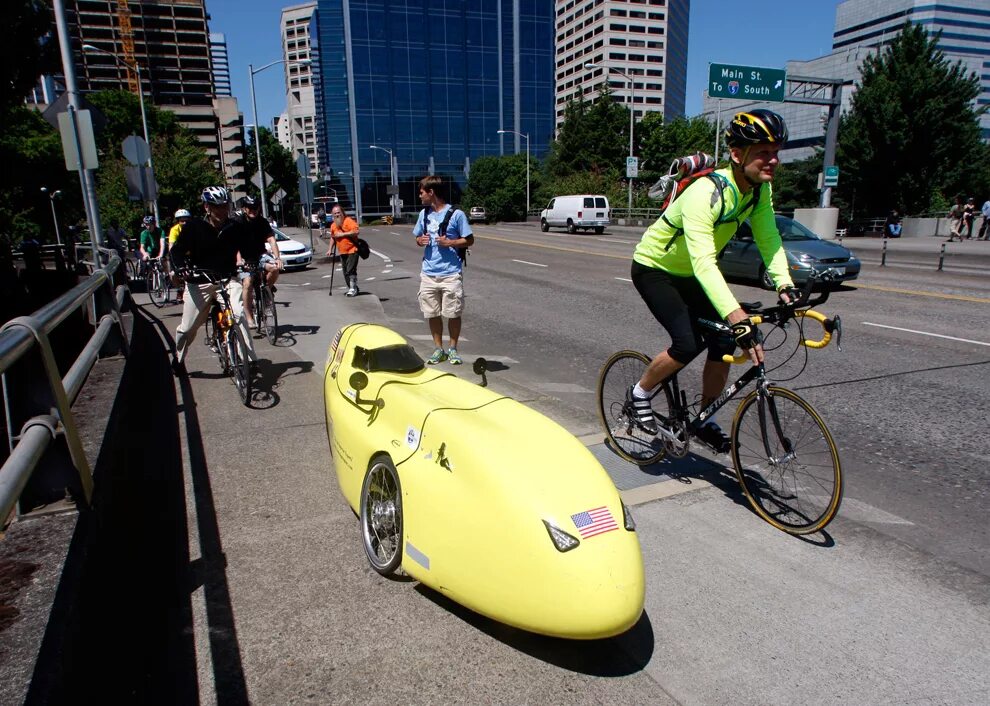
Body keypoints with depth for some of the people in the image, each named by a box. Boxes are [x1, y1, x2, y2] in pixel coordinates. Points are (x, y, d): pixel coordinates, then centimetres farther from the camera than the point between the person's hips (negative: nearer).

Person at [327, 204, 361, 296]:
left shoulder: (348, 221, -11)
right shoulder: (333, 225, 12)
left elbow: (356, 231, -23)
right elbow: (333, 237, 25)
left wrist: (343, 234, -21)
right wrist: (330, 249, 19)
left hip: (352, 250, -7)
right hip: (342, 252, 7)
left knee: (351, 270, -14)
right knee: (345, 272, 10)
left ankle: (353, 288, -8)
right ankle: (351, 288, 22)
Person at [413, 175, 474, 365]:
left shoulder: (456, 214, -7)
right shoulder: (424, 214, 9)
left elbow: (469, 240, -4)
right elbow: (418, 237, 20)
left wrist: (449, 242, -17)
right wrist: (420, 241, -3)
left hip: (451, 273, -5)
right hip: (429, 273, 5)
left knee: (453, 314, 3)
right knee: (432, 314, 9)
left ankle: (453, 349, 18)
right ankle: (438, 349, 22)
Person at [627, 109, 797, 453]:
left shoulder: (760, 189, -10)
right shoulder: (705, 193, -35)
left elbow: (769, 239, -11)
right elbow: (703, 262, -45)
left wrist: (785, 285, -28)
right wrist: (737, 317, -54)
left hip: (689, 275, 7)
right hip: (653, 270, -7)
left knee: (724, 344, -3)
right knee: (688, 344, -22)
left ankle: (704, 421, 16)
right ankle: (639, 394, 5)